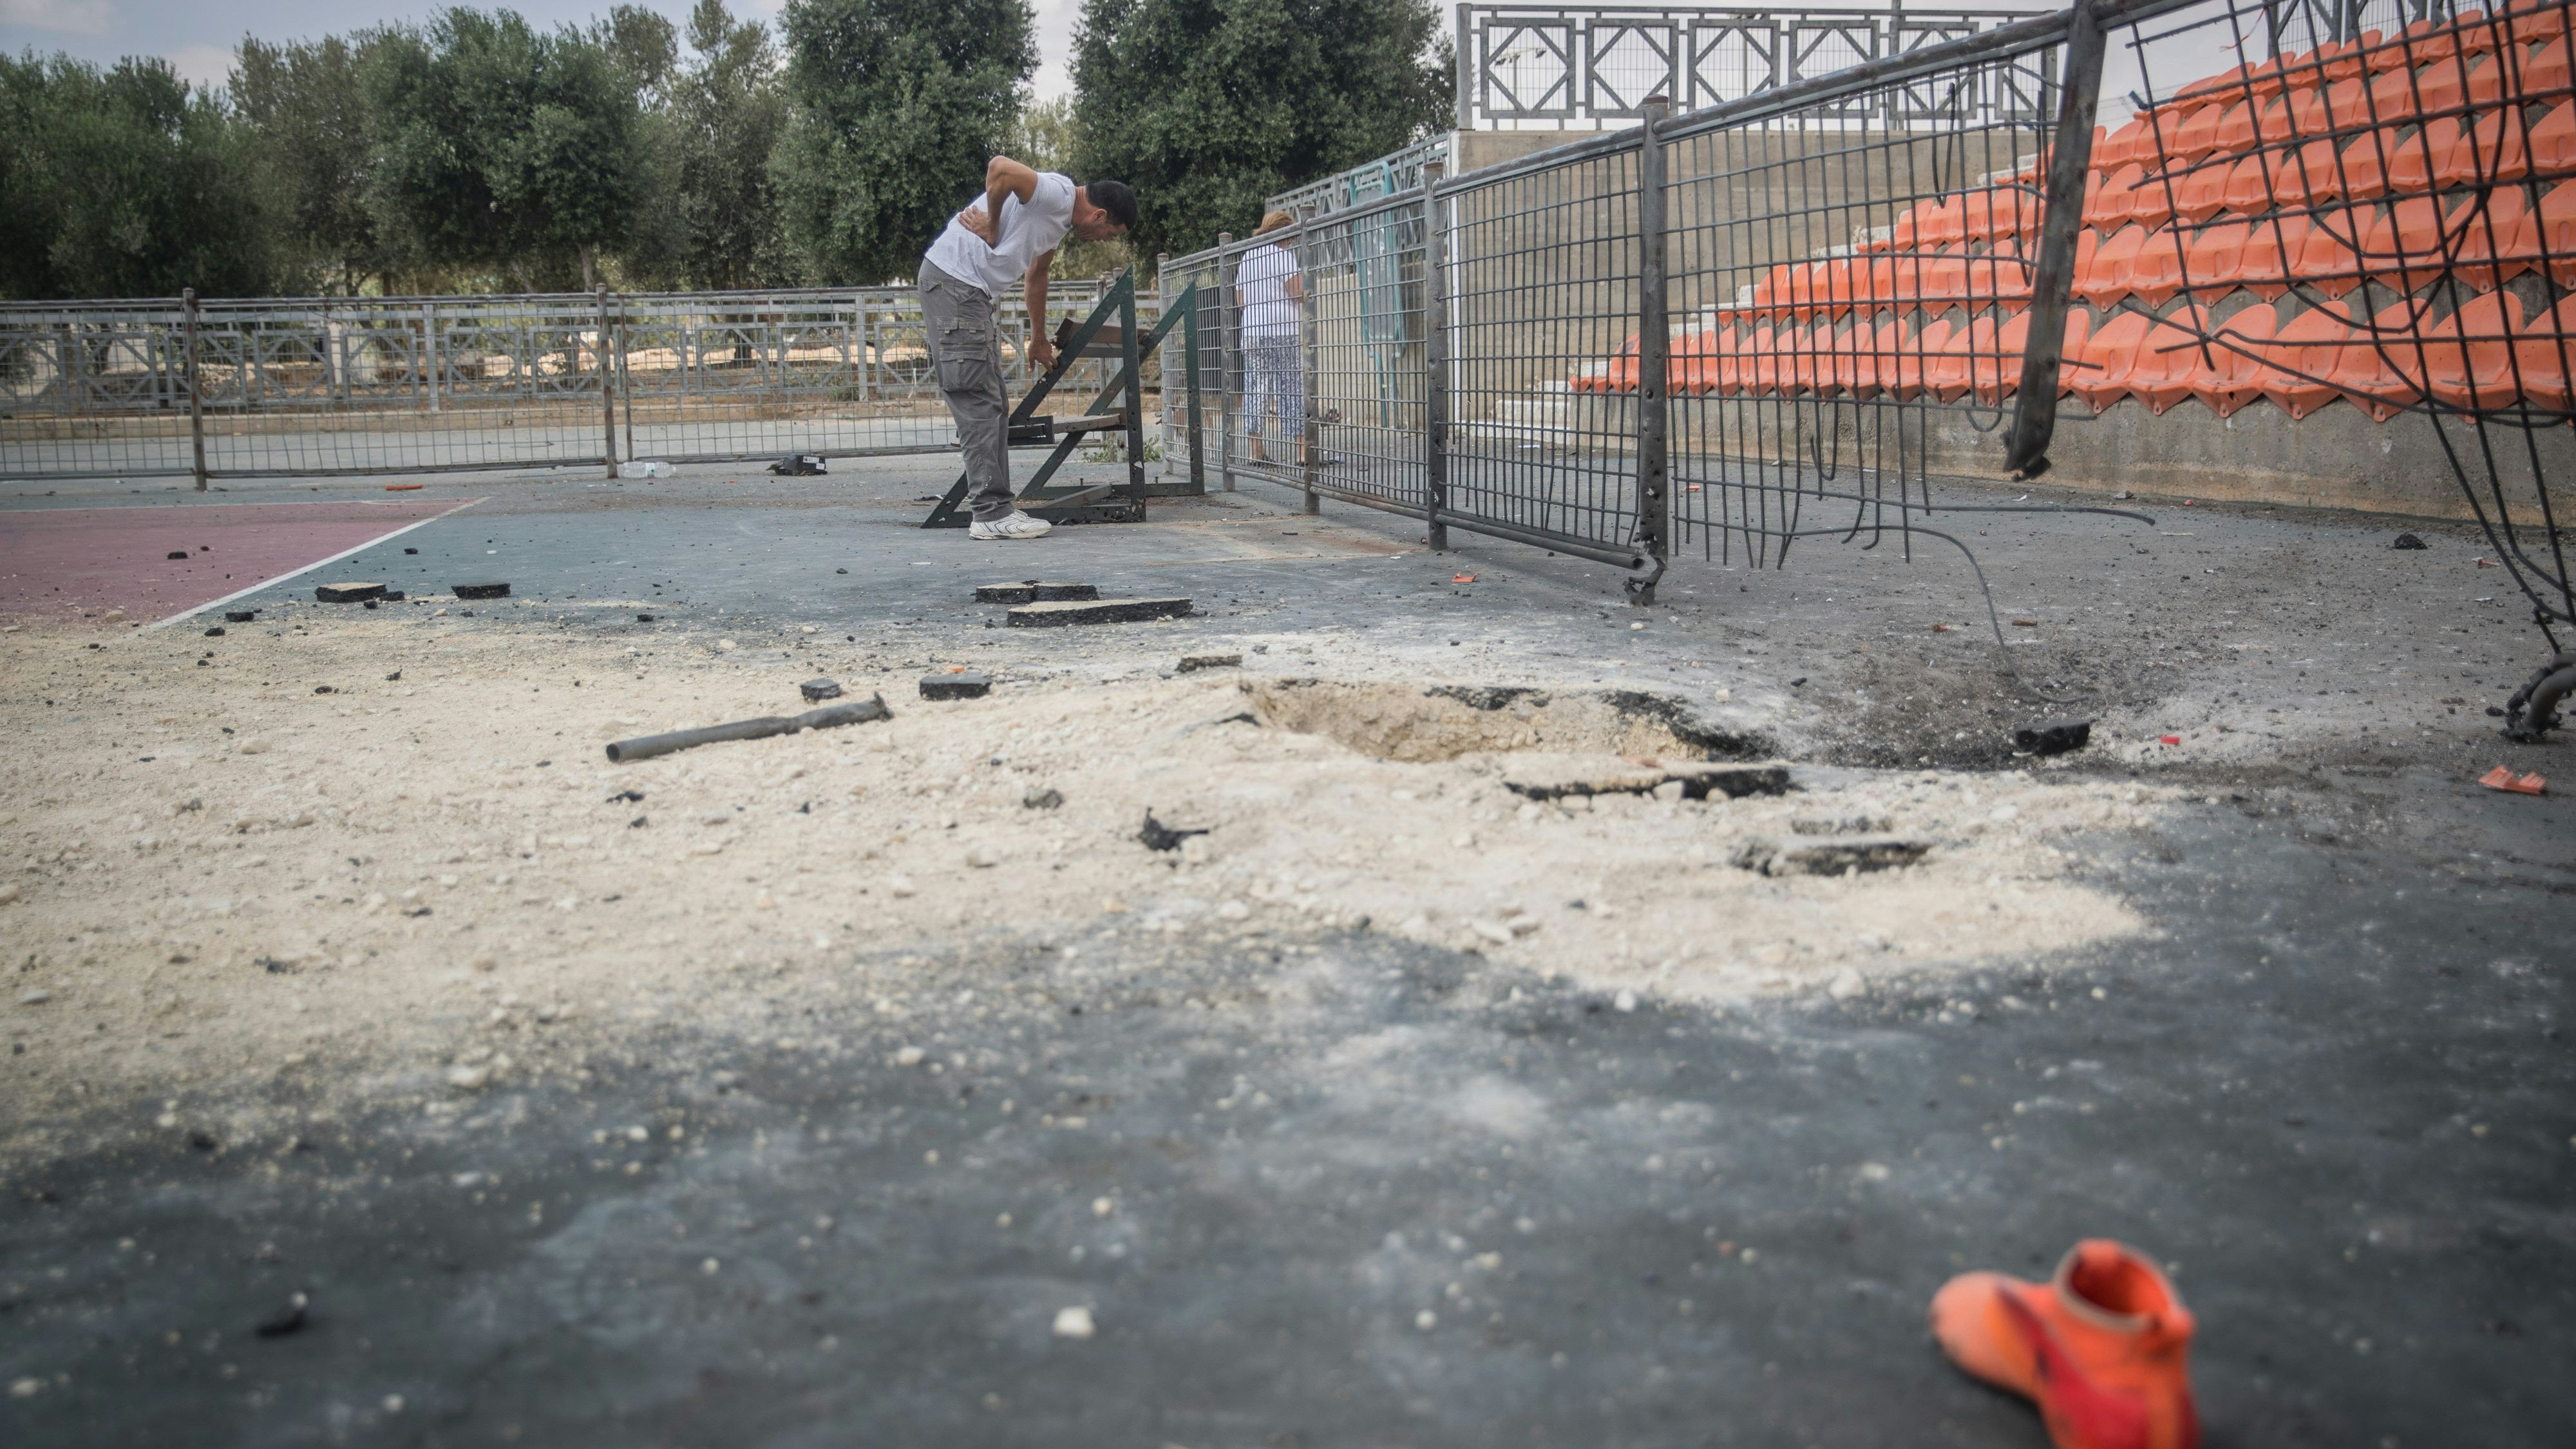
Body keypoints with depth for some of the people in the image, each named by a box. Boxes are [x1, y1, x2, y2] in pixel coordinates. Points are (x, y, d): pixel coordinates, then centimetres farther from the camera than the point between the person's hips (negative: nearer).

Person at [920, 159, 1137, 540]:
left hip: (974, 294, 10)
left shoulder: (1062, 220, 17)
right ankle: (993, 513, -12)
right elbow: (1000, 168, -31)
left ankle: (997, 508, 14)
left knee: (991, 407, 10)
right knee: (978, 403, -12)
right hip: (952, 282, -10)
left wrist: (1038, 340, 42)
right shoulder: (1058, 194, -14)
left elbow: (1037, 276, 31)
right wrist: (992, 229, -16)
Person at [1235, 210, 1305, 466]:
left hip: (1252, 332, 6)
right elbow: (1298, 293, -12)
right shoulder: (1283, 255, -4)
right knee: (1295, 389, -5)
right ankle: (1303, 451, -9)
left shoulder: (1247, 258, 17)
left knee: (1256, 390, 6)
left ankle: (1256, 453, 6)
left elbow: (1239, 300, 21)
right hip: (1284, 330, -6)